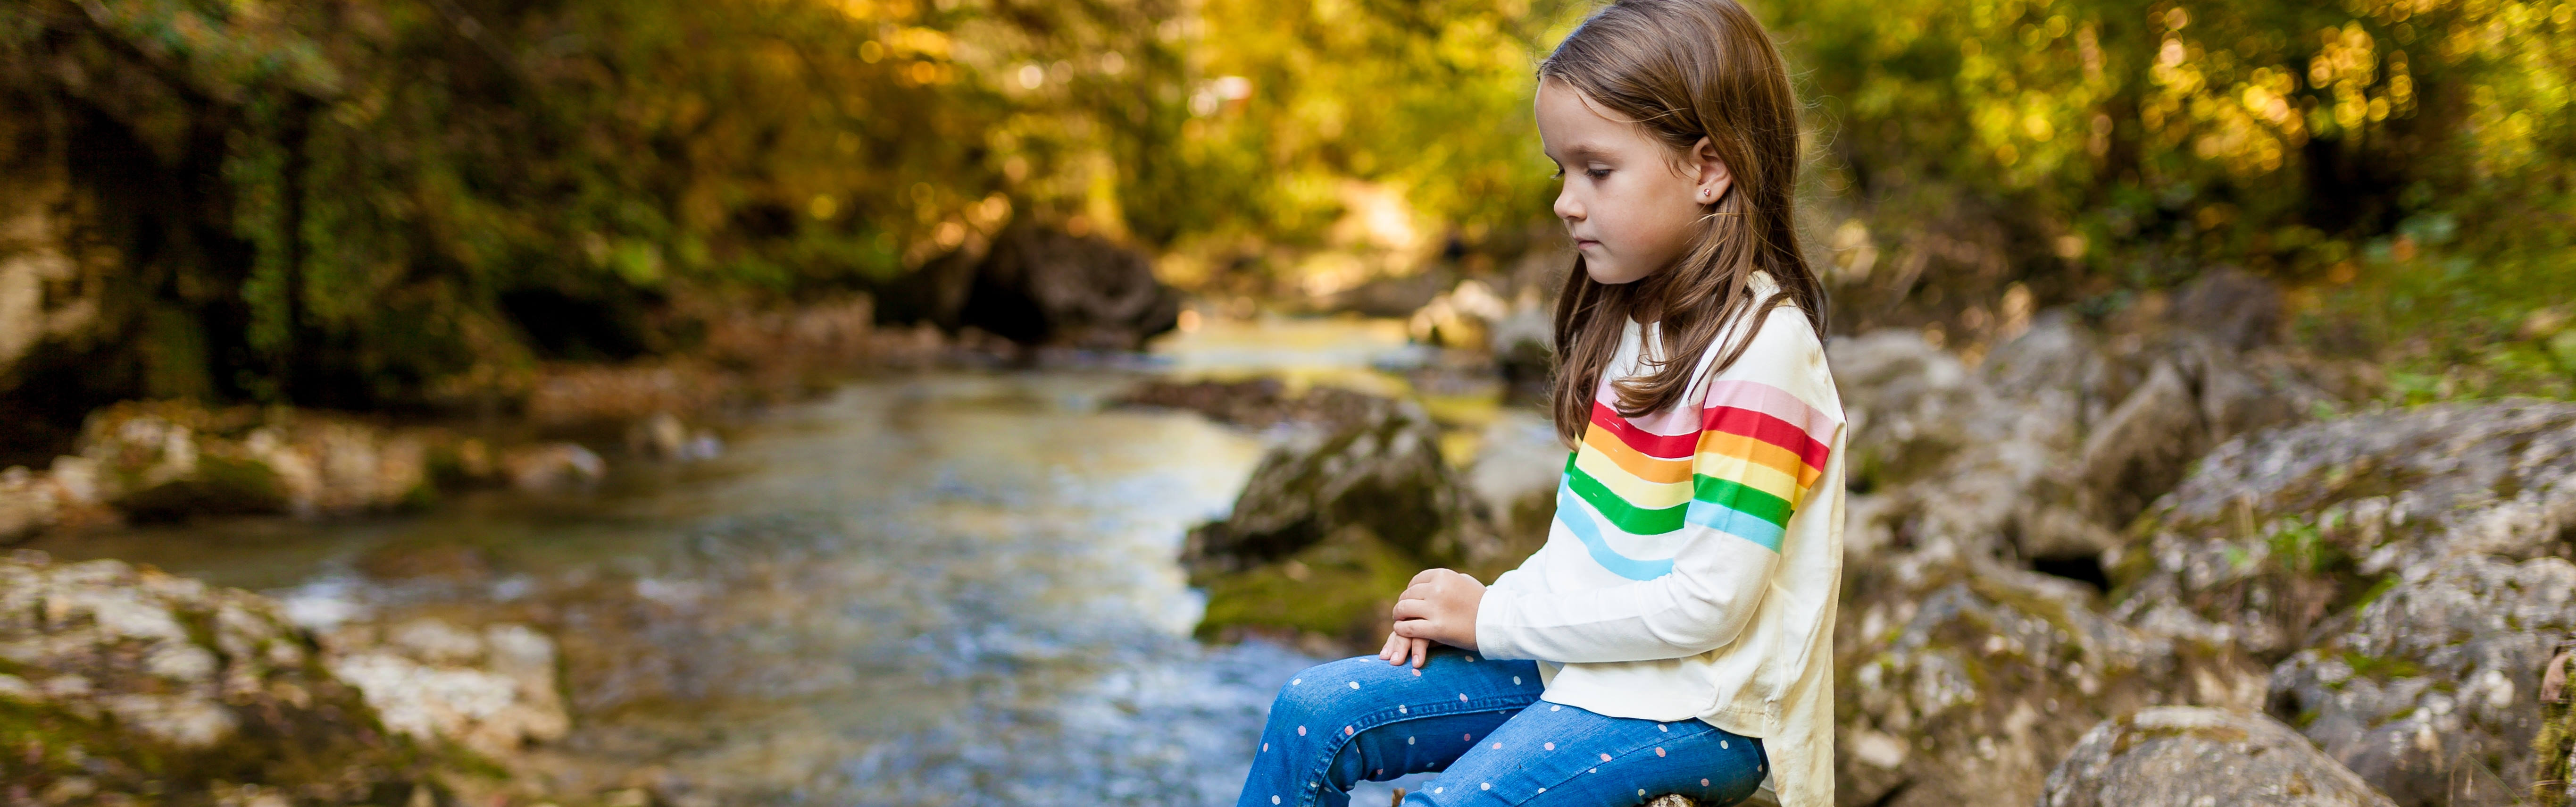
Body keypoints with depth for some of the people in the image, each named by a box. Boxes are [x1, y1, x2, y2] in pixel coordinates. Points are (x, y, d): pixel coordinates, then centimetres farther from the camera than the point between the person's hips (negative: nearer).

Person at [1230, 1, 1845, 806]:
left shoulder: (1760, 352, -20)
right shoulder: (1636, 316, 8)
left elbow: (1706, 603, -23)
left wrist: (1496, 619, -14)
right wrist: (1483, 604, -2)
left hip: (1691, 710, -9)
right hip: (1578, 653, 9)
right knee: (1314, 712, 1)